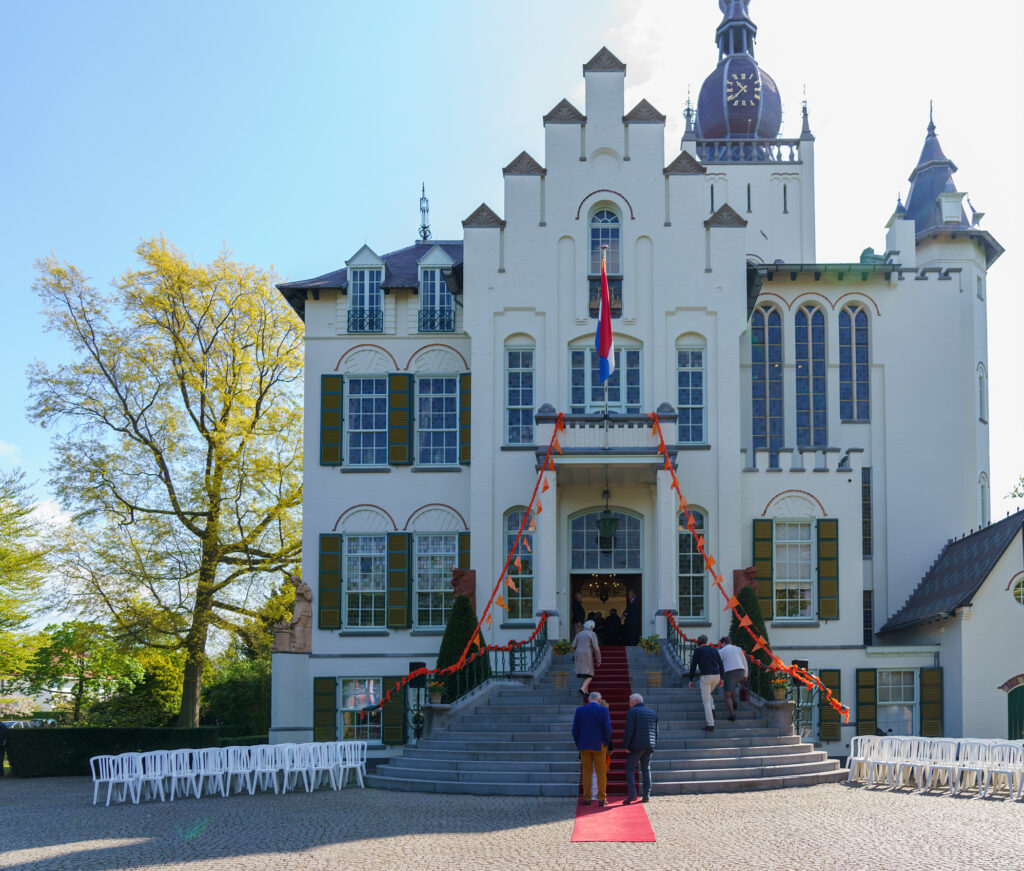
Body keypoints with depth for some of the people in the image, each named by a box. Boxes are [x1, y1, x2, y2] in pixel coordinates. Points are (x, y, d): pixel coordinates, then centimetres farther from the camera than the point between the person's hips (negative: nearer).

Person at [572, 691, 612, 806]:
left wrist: (578, 744, 11)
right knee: (601, 772, 5)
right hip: (599, 745, -2)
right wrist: (606, 744, 3)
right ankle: (602, 799, 3)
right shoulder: (604, 711, -6)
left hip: (584, 746, 2)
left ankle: (587, 798, 8)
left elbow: (575, 730, 0)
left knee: (587, 771, 9)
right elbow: (608, 729, -11)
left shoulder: (579, 710, 0)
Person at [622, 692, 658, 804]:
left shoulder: (632, 712, -6)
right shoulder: (652, 712, 14)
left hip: (636, 745, -6)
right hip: (649, 746, 6)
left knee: (630, 769, 0)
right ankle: (646, 796, 7)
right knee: (646, 770, 11)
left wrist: (625, 745, -8)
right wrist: (654, 745, 18)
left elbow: (629, 731, -13)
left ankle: (632, 794, -12)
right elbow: (655, 731, 14)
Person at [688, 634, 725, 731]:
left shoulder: (697, 651, 2)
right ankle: (711, 711, 10)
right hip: (716, 676, 5)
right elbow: (721, 664, 11)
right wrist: (722, 678, 16)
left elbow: (693, 666, -2)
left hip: (705, 676, -5)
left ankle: (710, 725, -6)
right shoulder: (714, 650, 14)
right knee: (707, 694, 31)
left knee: (706, 701, 0)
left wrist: (691, 680, 3)